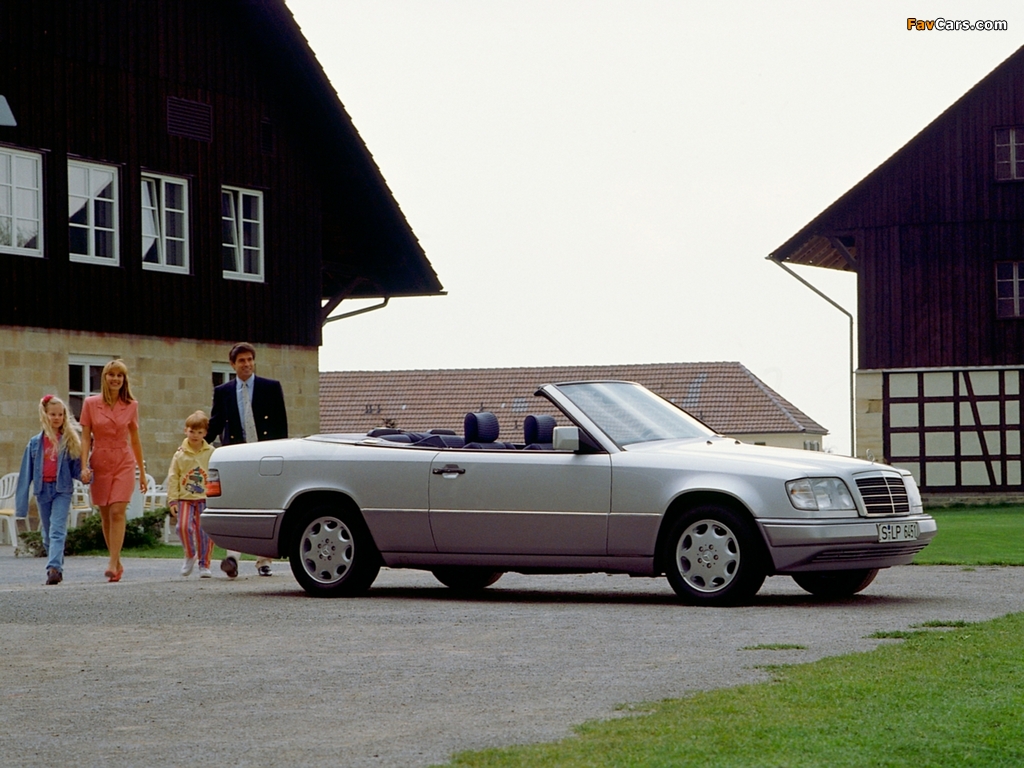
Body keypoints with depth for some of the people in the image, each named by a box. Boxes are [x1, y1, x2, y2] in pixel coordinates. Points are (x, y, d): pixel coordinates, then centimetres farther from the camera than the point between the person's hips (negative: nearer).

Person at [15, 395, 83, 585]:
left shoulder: (70, 441, 1)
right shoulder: (35, 443, 6)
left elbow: (76, 469, 3)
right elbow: (26, 473, 8)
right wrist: (21, 502, 6)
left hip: (62, 489, -3)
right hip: (43, 489, 3)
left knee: (57, 531, -17)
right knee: (47, 533, 11)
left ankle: (54, 568, -28)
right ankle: (57, 569, 25)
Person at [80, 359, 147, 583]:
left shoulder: (131, 406, 4)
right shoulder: (90, 404, 1)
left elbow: (135, 440, 11)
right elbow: (85, 437, 0)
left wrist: (142, 472, 14)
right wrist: (84, 466, -12)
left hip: (124, 463, -1)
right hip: (99, 463, 1)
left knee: (117, 512, -14)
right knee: (105, 516, 6)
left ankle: (113, 565, -18)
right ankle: (118, 563, 19)